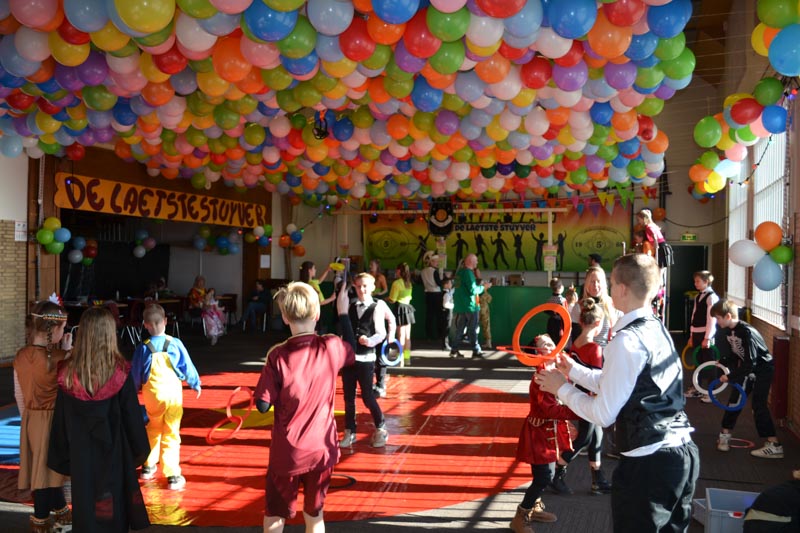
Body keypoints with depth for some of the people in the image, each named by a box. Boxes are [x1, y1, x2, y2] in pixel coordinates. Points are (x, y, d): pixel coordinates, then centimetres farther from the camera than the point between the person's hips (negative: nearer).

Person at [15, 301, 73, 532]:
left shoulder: (21, 356, -2)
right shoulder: (56, 357, -24)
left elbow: (20, 394, 7)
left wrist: (27, 417, 19)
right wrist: (68, 351, -6)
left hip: (30, 418, 7)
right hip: (50, 418, -7)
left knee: (46, 467, 18)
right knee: (47, 468, 9)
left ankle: (61, 512, 34)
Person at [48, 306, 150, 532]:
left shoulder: (67, 373, -9)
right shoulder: (120, 373, -15)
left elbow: (60, 418, -1)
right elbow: (132, 415, -8)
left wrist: (62, 455, 11)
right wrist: (140, 449, 6)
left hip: (81, 455, 2)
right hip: (113, 454, -2)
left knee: (84, 508, 15)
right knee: (114, 512, 12)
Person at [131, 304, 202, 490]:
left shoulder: (143, 348, -7)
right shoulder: (175, 344, -9)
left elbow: (135, 374, 1)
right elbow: (187, 366, -1)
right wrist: (196, 384, 15)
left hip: (152, 395, 1)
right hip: (173, 393, -1)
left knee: (153, 431, 24)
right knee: (171, 435, 4)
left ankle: (148, 466, 36)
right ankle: (173, 475, 3)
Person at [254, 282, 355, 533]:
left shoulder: (278, 355, -16)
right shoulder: (331, 347, -9)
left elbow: (263, 405, -12)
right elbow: (352, 352, 15)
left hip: (286, 453, -2)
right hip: (322, 449, 2)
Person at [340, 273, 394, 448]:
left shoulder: (377, 307, -4)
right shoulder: (350, 307, 7)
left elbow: (381, 333, -8)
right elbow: (345, 330, 10)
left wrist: (369, 341, -26)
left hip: (366, 358, -4)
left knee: (367, 396, 0)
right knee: (348, 397, 9)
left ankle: (380, 430, 20)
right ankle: (349, 433, 21)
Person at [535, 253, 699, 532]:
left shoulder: (627, 341, -19)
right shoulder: (657, 329, 8)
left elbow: (603, 414, -15)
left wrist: (561, 388, -3)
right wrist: (574, 370, 21)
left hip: (648, 464, -9)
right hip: (684, 452, 9)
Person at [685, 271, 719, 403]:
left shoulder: (712, 297, -12)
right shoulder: (698, 296, 11)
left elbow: (712, 319, -15)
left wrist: (707, 338, -17)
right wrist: (692, 335, 13)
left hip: (706, 334, -7)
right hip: (697, 334, 7)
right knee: (698, 361, 14)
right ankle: (697, 388, 24)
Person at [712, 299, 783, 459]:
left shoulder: (747, 333, -31)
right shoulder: (727, 331, -5)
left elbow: (750, 363, -31)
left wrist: (730, 377, -28)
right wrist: (723, 362, -7)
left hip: (763, 369, -8)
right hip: (747, 367, 9)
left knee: (758, 405, -12)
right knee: (735, 399, 10)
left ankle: (774, 445, -7)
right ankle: (725, 434, 21)